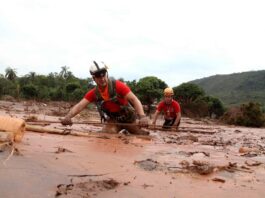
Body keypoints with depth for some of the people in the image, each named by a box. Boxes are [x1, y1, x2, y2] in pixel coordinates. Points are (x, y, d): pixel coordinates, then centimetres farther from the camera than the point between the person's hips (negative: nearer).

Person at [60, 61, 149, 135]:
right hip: (113, 120, 3)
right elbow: (79, 106, -20)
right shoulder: (93, 93, -11)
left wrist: (142, 116, -47)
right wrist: (68, 116, -41)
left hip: (128, 118, -3)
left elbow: (134, 99, -30)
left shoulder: (117, 85, -23)